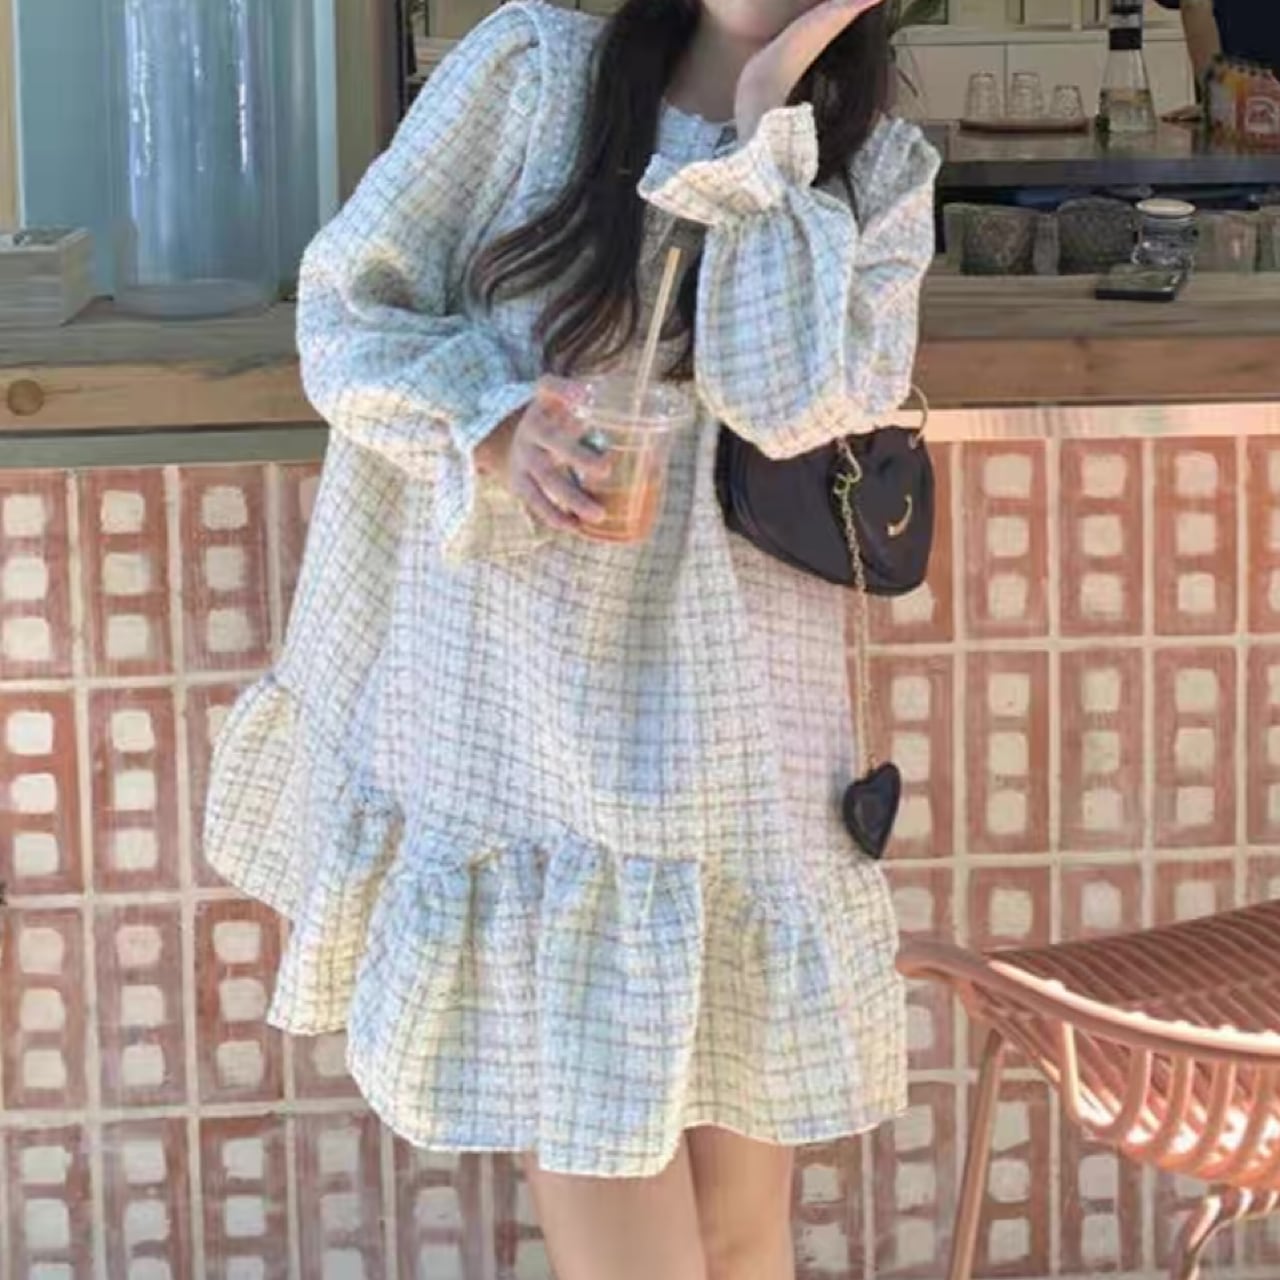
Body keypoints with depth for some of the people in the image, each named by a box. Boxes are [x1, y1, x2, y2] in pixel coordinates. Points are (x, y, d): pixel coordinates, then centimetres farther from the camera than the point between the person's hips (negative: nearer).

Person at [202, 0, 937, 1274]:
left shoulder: (880, 172, 4)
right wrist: (493, 429, -19)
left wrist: (766, 128, -11)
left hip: (736, 744, 3)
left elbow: (790, 400, -14)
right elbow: (344, 309, -1)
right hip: (526, 730, -3)